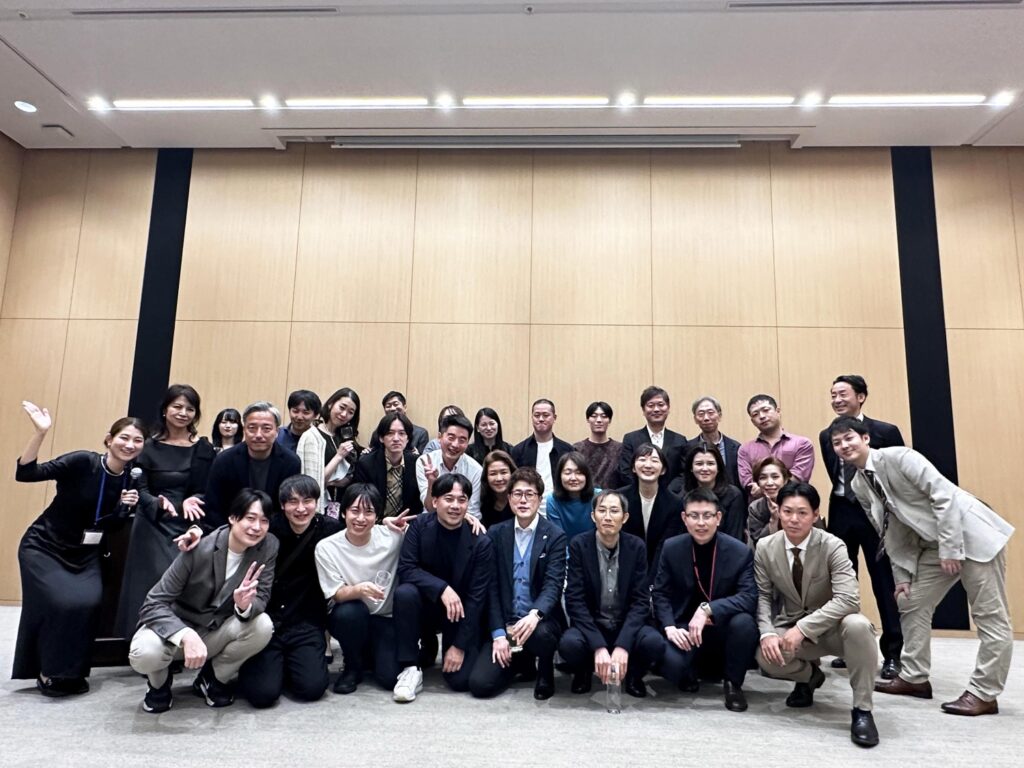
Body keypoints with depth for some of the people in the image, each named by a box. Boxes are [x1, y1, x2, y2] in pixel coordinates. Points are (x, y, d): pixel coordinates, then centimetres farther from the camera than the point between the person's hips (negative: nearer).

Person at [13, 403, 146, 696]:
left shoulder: (132, 478, -5)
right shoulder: (82, 462, -20)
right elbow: (25, 474, -28)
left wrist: (126, 506, -15)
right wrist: (40, 432, -39)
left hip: (86, 554, 4)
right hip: (44, 547, -4)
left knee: (88, 602, -17)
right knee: (62, 602, -21)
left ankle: (72, 672, 4)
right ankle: (50, 672, 3)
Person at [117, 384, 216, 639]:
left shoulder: (203, 449, 1)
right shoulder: (150, 446, 3)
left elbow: (206, 493, 1)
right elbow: (140, 488, -2)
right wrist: (158, 503, -21)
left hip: (185, 529, 0)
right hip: (152, 527, 0)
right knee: (151, 588, 0)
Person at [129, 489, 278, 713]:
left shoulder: (269, 547, -16)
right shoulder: (200, 549, -25)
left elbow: (260, 601, -15)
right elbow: (153, 604, -24)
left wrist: (246, 606, -41)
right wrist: (186, 636, -42)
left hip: (218, 633, 3)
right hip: (178, 628, -2)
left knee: (263, 625, -27)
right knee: (144, 653, -34)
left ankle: (213, 678, 4)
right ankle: (159, 682, 7)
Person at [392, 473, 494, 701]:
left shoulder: (481, 542, -16)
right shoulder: (419, 526, -12)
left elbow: (476, 598, -15)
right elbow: (405, 569, -19)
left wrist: (459, 646, -17)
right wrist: (442, 588, -33)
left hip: (461, 614, 0)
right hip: (425, 606, 1)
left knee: (461, 680, -16)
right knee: (404, 592, -32)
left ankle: (449, 646, 20)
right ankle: (411, 669, -16)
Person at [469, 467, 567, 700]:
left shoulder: (555, 536, -4)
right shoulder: (496, 534, 4)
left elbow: (553, 584, -14)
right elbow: (492, 587, 1)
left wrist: (535, 615, -34)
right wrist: (498, 633, -9)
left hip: (541, 621, -2)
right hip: (505, 623, 3)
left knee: (541, 634, -38)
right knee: (479, 684, -14)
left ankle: (545, 673, 0)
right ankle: (521, 662, 19)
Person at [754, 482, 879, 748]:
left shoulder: (832, 546, -19)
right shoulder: (765, 547, -7)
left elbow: (848, 599, -29)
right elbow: (762, 596, -3)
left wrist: (802, 628, -35)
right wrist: (768, 633, -23)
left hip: (832, 627, -3)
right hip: (791, 627, 3)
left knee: (857, 625, -37)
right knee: (765, 656, -28)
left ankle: (862, 710, -16)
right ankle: (809, 674, 12)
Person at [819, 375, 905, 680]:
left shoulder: (886, 432, -6)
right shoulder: (826, 436, 6)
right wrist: (844, 497, 5)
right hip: (841, 513, 4)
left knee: (885, 583, 4)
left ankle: (892, 654, 14)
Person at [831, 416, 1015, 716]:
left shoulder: (898, 457, -20)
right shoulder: (859, 485, 3)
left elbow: (944, 495, -23)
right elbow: (893, 532, 9)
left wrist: (950, 549, -22)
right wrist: (903, 574, 5)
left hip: (972, 534, -8)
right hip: (932, 544, 8)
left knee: (990, 616, -2)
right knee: (911, 604, 7)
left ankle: (984, 693, 7)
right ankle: (914, 677, 19)